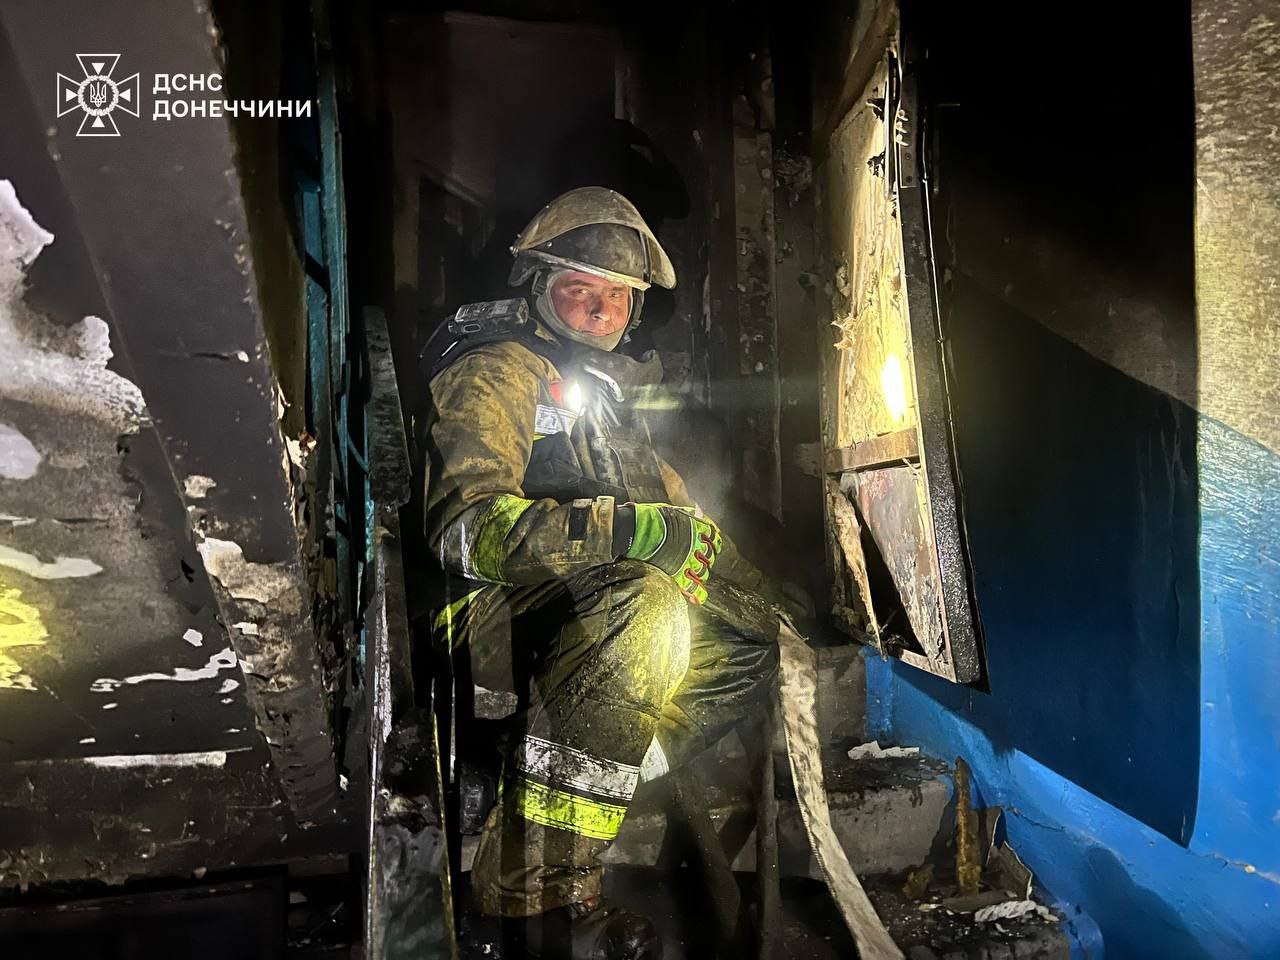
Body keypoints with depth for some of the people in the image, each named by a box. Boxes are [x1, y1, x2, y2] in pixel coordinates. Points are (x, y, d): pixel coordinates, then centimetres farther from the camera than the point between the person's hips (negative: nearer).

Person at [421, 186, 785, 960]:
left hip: (590, 611, 9)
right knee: (641, 605, -36)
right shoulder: (497, 371, -9)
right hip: (485, 608, -9)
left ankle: (573, 796, -3)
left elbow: (673, 507, 24)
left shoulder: (607, 389, 19)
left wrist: (771, 589, 13)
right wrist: (630, 529, -31)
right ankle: (539, 883, -22)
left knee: (748, 654, 6)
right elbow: (469, 526, -25)